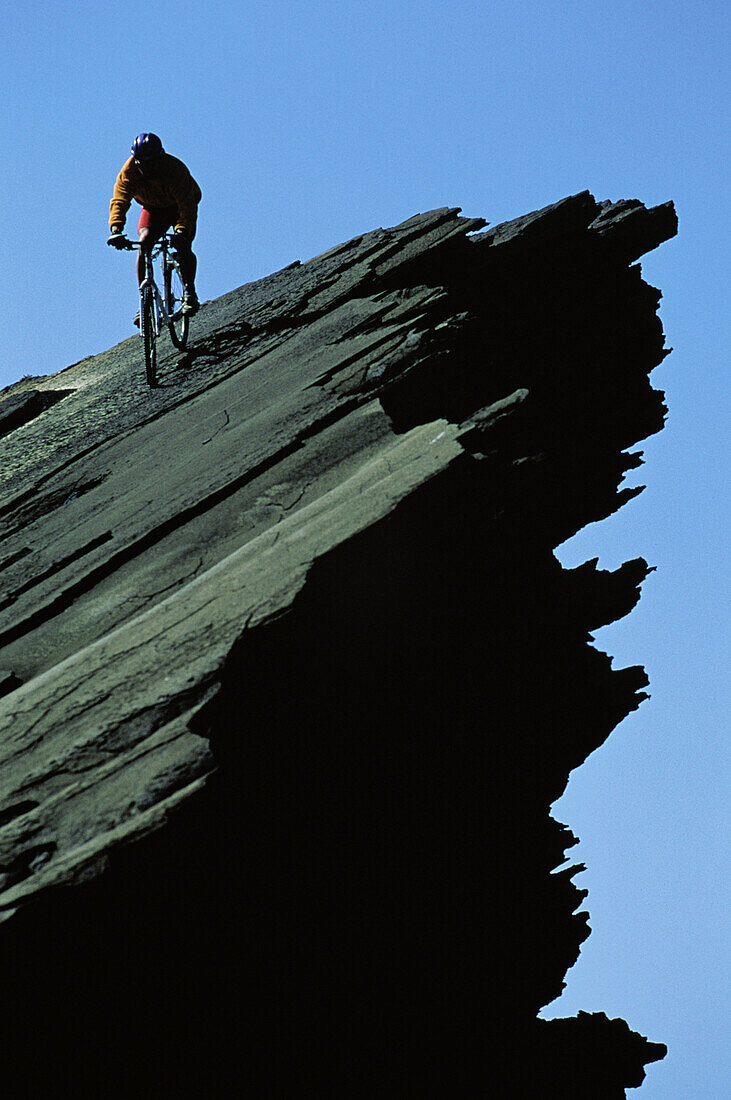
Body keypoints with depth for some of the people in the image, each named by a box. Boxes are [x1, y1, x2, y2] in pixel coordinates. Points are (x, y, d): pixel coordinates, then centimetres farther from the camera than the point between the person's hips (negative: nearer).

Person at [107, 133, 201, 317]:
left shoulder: (175, 169, -36)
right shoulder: (129, 171, -27)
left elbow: (187, 205, -42)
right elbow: (119, 200, -34)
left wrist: (182, 231, -59)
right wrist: (116, 230, -52)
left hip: (179, 207, -3)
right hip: (153, 208, 3)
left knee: (183, 245, -26)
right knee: (144, 243, -20)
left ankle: (190, 294, -12)